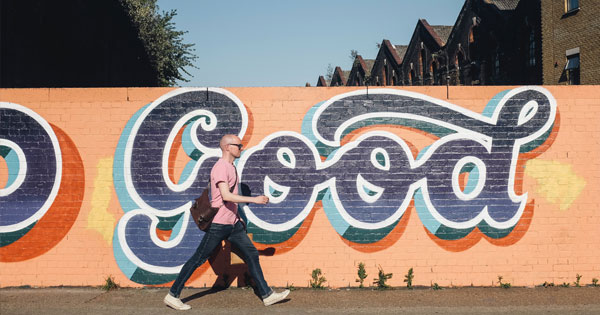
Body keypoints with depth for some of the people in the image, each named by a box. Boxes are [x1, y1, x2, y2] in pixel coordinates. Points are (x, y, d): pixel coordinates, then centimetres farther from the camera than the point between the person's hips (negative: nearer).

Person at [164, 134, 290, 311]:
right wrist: (254, 200, -24)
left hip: (232, 223, 9)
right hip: (218, 224, -9)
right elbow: (226, 196, -27)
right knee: (198, 259, 0)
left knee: (252, 254, 8)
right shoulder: (220, 167, -16)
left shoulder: (231, 167, 15)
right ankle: (173, 296, 13)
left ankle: (267, 295, 14)